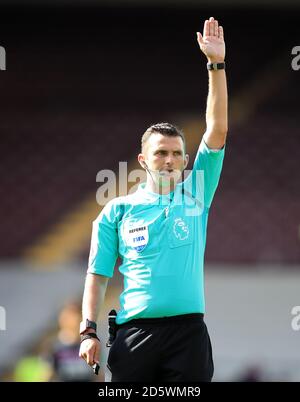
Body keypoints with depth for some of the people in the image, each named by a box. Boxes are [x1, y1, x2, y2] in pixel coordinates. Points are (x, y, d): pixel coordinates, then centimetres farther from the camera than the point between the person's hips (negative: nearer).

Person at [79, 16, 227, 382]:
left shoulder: (195, 197, 11)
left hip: (189, 328, 1)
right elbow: (98, 275, 9)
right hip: (134, 333, 0)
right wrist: (89, 331, -3)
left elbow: (217, 131, 4)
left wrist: (216, 65, -2)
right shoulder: (118, 210, 10)